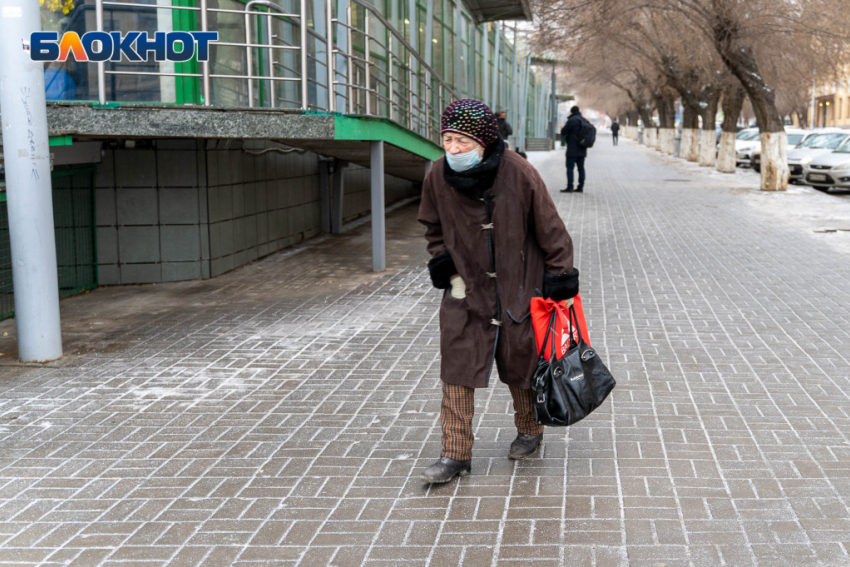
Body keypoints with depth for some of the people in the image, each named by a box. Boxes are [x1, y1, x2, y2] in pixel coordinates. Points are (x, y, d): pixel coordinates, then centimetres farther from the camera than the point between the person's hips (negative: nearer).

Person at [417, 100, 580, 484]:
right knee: (456, 367, -5)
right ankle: (455, 454, 2)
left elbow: (549, 228, -8)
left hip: (518, 286, -2)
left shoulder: (518, 174, -17)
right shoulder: (438, 177, -8)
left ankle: (529, 430, 38)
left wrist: (559, 275, -6)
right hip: (466, 287, 3)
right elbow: (434, 227, 12)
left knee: (520, 362, 11)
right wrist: (444, 262, 0)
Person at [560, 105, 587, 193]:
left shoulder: (572, 120, -12)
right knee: (581, 168, 10)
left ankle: (569, 187, -10)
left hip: (573, 150, -7)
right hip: (582, 150, 7)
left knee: (570, 167, -5)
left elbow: (563, 132, -8)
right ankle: (580, 186, 11)